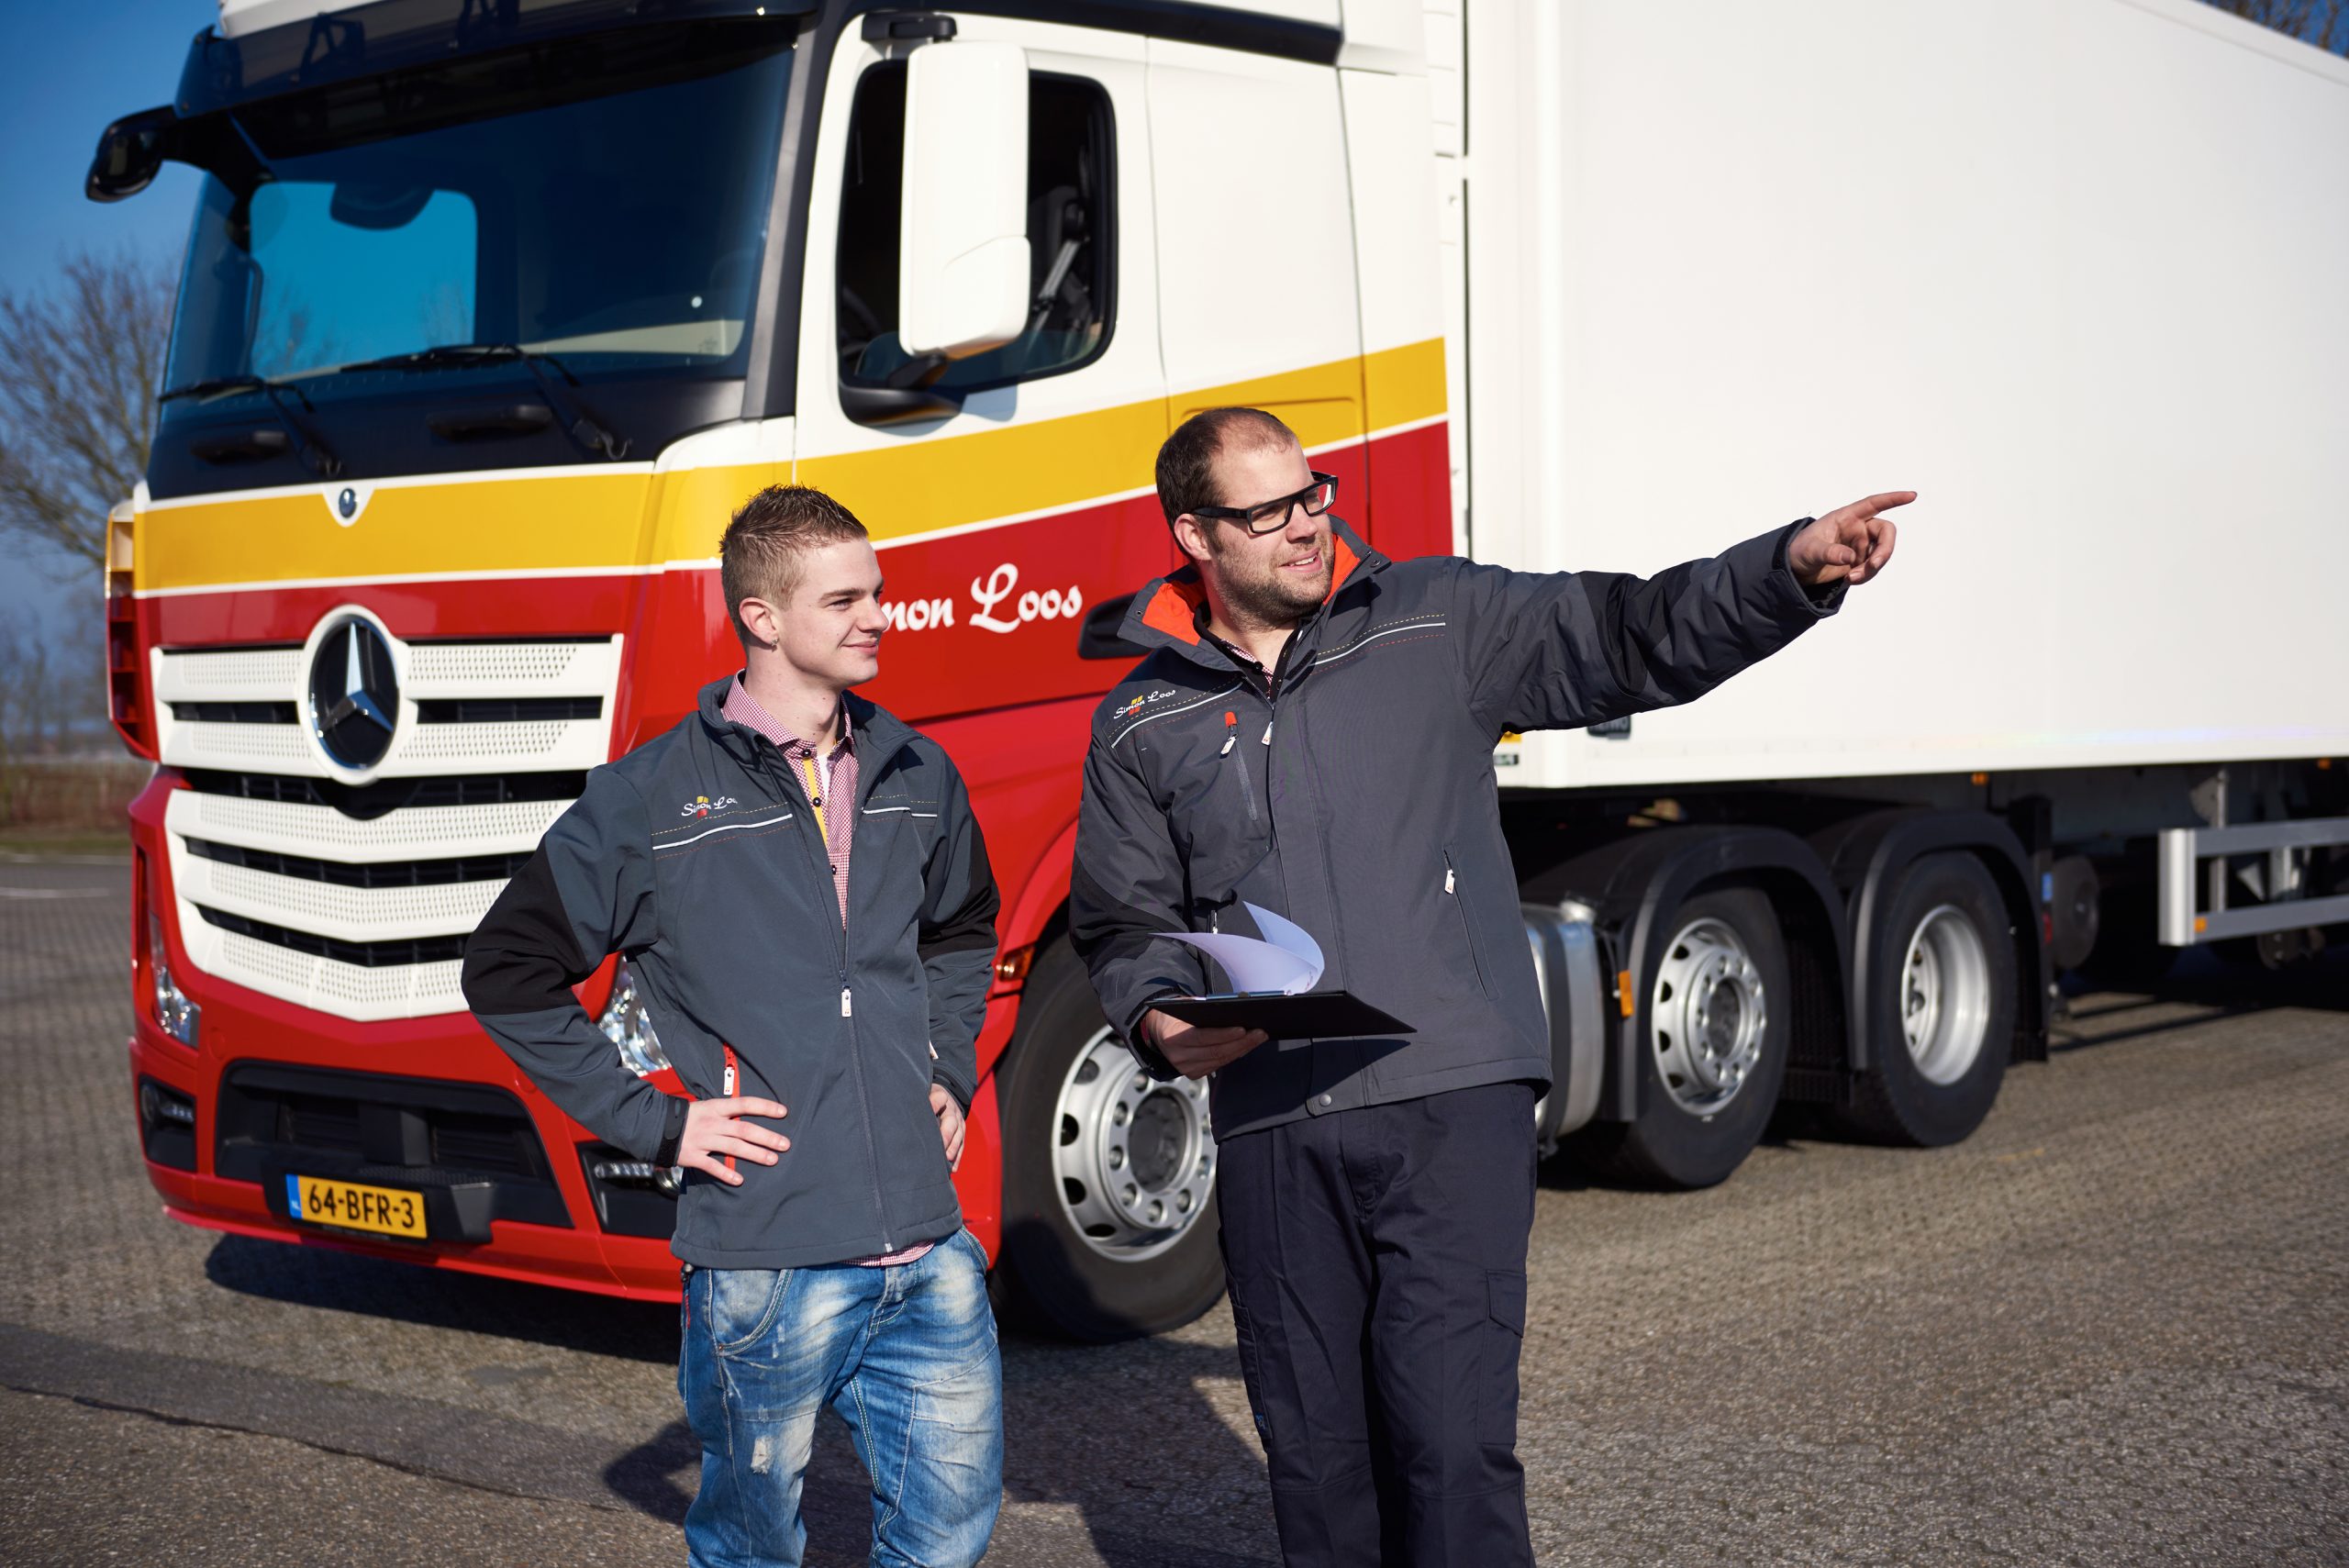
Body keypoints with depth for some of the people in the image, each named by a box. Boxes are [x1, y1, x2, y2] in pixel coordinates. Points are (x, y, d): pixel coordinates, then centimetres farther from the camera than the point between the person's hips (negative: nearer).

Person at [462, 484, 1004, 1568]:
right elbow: (509, 971, 0)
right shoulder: (650, 799, -5)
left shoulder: (916, 776, 10)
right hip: (765, 1264, -4)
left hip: (932, 1258, 4)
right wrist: (650, 1123, -5)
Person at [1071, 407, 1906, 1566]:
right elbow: (1123, 920, 15)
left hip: (1452, 1104, -2)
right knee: (1313, 1455, 10)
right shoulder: (1143, 725, 12)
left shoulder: (1438, 623, 7)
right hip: (1271, 1132, 3)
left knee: (1453, 1438, -9)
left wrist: (1794, 569, -12)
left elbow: (1636, 639, 2)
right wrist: (1159, 1022, -5)